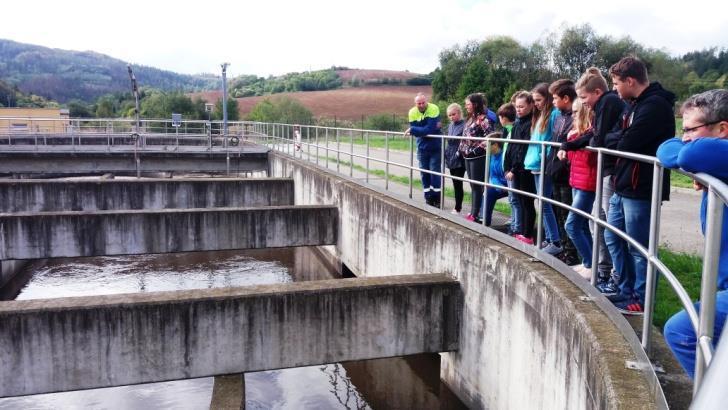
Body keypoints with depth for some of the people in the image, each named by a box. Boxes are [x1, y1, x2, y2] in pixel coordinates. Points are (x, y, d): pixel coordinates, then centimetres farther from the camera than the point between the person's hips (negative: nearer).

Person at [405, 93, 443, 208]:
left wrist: (412, 130, -23)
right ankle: (428, 199, 18)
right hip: (422, 147, 4)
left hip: (435, 147, -4)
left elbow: (430, 129, -27)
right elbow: (415, 132, -13)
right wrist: (426, 129, -25)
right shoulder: (412, 112, -7)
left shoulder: (433, 109, -19)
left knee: (435, 173, -4)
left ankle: (437, 199, 7)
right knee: (424, 173, 8)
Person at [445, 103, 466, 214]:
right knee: (455, 184, 13)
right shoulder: (450, 126, 11)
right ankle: (458, 206, 23)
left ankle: (457, 208, 4)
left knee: (458, 184, -3)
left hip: (460, 160, -7)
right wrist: (447, 153, 12)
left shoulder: (464, 125, -12)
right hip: (451, 159, 7)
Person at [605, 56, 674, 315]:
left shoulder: (655, 106, -17)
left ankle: (640, 301, 14)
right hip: (624, 187, 10)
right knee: (613, 239, 16)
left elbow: (626, 144, -23)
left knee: (639, 248, 1)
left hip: (640, 189, -10)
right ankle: (627, 290, 28)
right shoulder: (637, 104, 15)